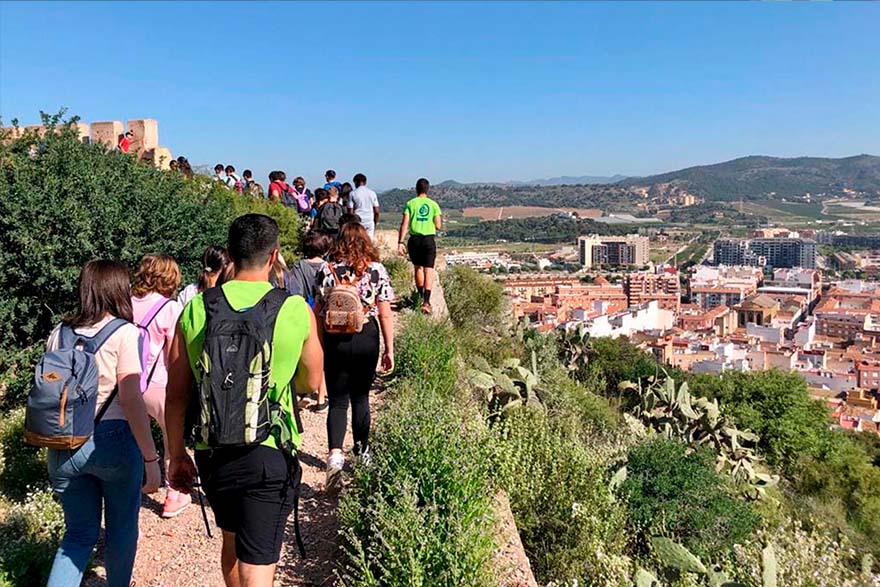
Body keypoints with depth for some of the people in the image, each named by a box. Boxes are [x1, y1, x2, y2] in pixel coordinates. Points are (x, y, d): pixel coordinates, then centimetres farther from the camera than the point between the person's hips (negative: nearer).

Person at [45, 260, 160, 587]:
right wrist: (151, 458, -12)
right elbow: (131, 401, -15)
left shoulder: (59, 334, 7)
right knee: (122, 529, 16)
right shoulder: (125, 333, -10)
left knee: (79, 533, 17)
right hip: (112, 440, -5)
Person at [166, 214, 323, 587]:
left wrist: (177, 455, 13)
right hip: (269, 458, -3)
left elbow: (176, 396, 1)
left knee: (232, 543, 27)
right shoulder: (296, 311, -9)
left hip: (212, 455, 4)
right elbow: (310, 383, 5)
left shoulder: (195, 310, -3)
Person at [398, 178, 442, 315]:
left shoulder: (410, 203, 1)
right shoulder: (433, 204, 2)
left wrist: (400, 242, -6)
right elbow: (438, 226, -1)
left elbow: (404, 224, -6)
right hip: (429, 240, -1)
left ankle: (421, 297, 30)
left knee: (418, 268, 19)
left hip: (414, 240, 1)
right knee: (429, 271, -1)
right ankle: (426, 301, -11)